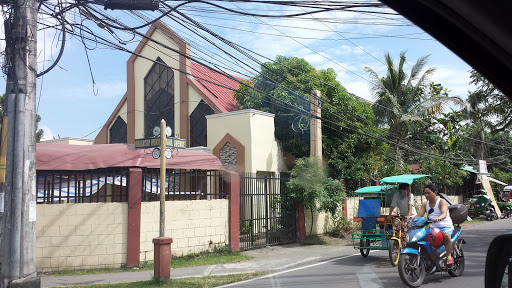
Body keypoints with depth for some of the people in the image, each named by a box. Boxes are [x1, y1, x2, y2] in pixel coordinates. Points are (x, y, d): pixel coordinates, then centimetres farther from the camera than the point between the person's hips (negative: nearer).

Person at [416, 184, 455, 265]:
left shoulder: (442, 202, -6)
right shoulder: (425, 204, 12)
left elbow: (444, 214, -24)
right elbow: (419, 216, 4)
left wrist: (438, 218, -47)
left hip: (445, 226, -5)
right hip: (433, 228, 5)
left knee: (446, 235, -37)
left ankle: (449, 256, -22)